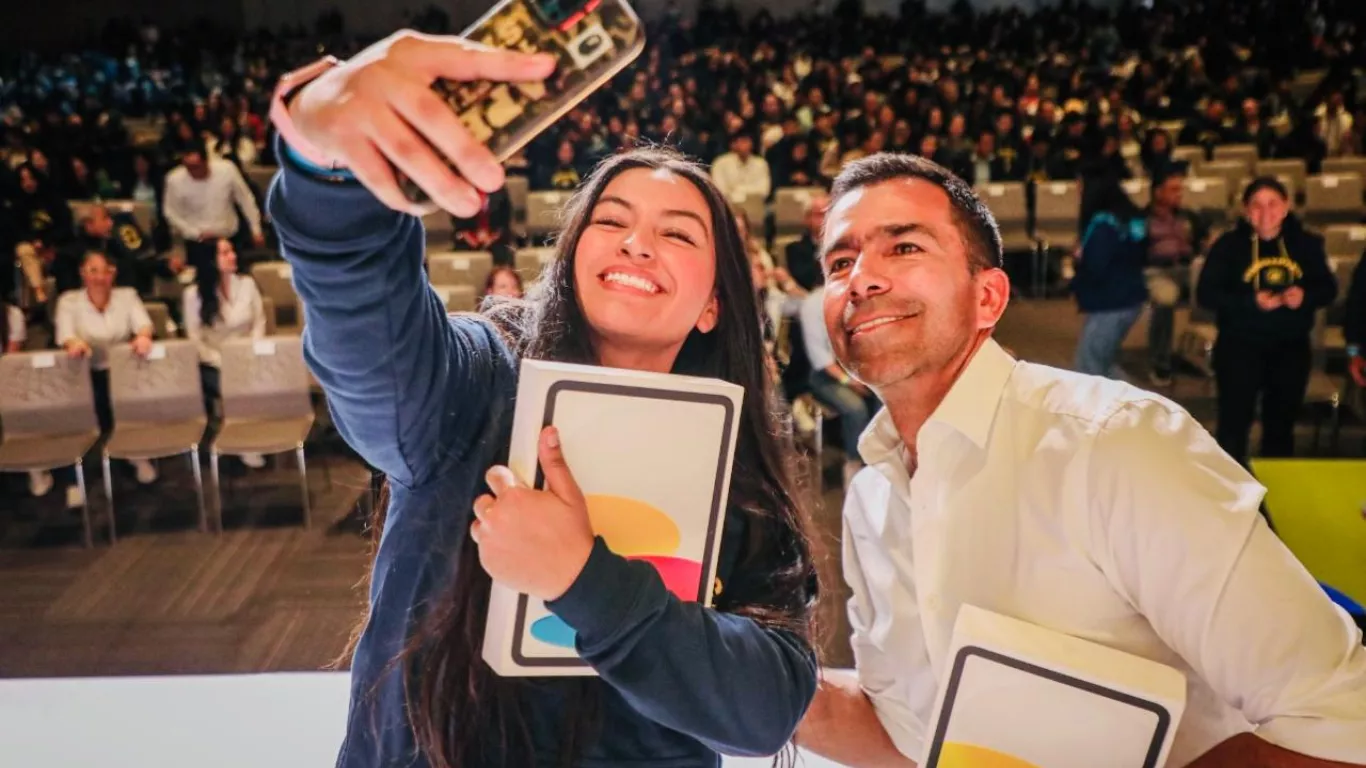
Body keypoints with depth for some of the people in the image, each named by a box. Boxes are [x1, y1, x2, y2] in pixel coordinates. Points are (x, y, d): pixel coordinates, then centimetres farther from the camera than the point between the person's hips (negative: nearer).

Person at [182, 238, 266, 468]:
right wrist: (223, 362, -17)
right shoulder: (194, 294, -7)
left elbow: (259, 323, 6)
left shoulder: (247, 284, 4)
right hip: (213, 364, -3)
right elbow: (195, 341, -7)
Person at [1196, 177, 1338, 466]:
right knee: (1234, 422, -3)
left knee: (1282, 423, 14)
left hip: (1292, 347, 3)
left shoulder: (1306, 243, 2)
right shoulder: (1228, 244, -8)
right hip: (1240, 346, -3)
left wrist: (1305, 296, -17)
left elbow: (1328, 288, 6)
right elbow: (1206, 293, -11)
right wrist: (1251, 301, -24)